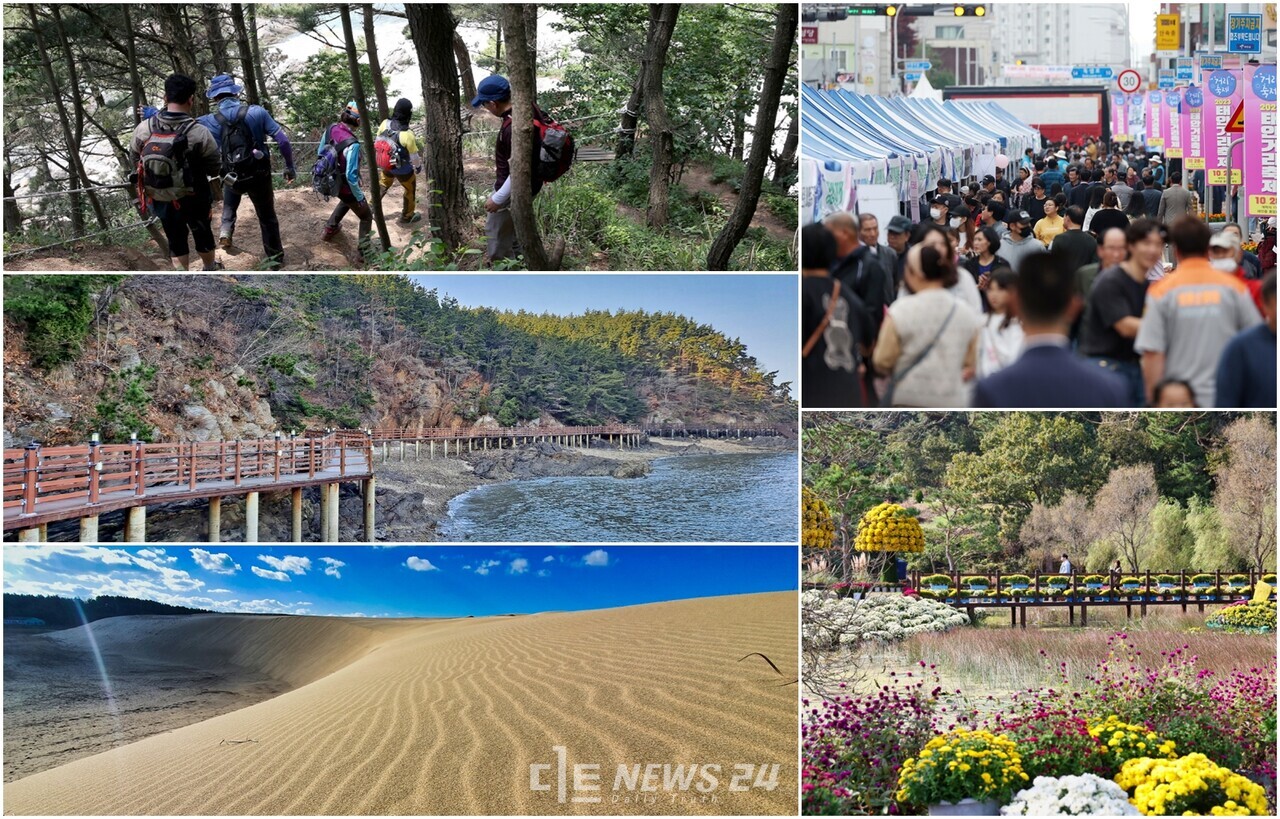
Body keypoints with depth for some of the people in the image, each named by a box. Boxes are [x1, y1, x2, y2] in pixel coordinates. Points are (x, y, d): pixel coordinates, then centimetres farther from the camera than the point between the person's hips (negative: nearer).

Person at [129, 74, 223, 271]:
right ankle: (211, 269, 45)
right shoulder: (199, 133, -25)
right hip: (192, 200, -2)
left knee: (176, 240, 19)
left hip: (159, 200, 2)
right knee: (203, 234, 23)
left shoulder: (143, 129, -16)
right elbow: (215, 168, -15)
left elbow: (134, 158, 0)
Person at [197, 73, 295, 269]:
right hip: (260, 175, 0)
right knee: (267, 216, 19)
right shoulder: (257, 112, -13)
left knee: (229, 206, 34)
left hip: (232, 177, 1)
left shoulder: (210, 122, -11)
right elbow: (282, 140, -13)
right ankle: (274, 257, 28)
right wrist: (290, 167, 0)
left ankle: (226, 230, 11)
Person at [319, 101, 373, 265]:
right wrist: (360, 196, -15)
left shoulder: (331, 129, -15)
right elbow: (351, 176, -31)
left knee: (346, 201, 40)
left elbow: (320, 152, 2)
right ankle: (362, 253, 24)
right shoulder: (352, 144, -36)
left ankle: (329, 230, 51)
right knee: (366, 217, 18)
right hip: (347, 186, -7)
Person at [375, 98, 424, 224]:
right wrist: (418, 166, 4)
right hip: (403, 169, -4)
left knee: (383, 184, 33)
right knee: (410, 190, 23)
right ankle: (407, 216, 39)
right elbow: (414, 155, -18)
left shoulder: (385, 124, -20)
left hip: (386, 165, 4)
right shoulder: (407, 135, -35)